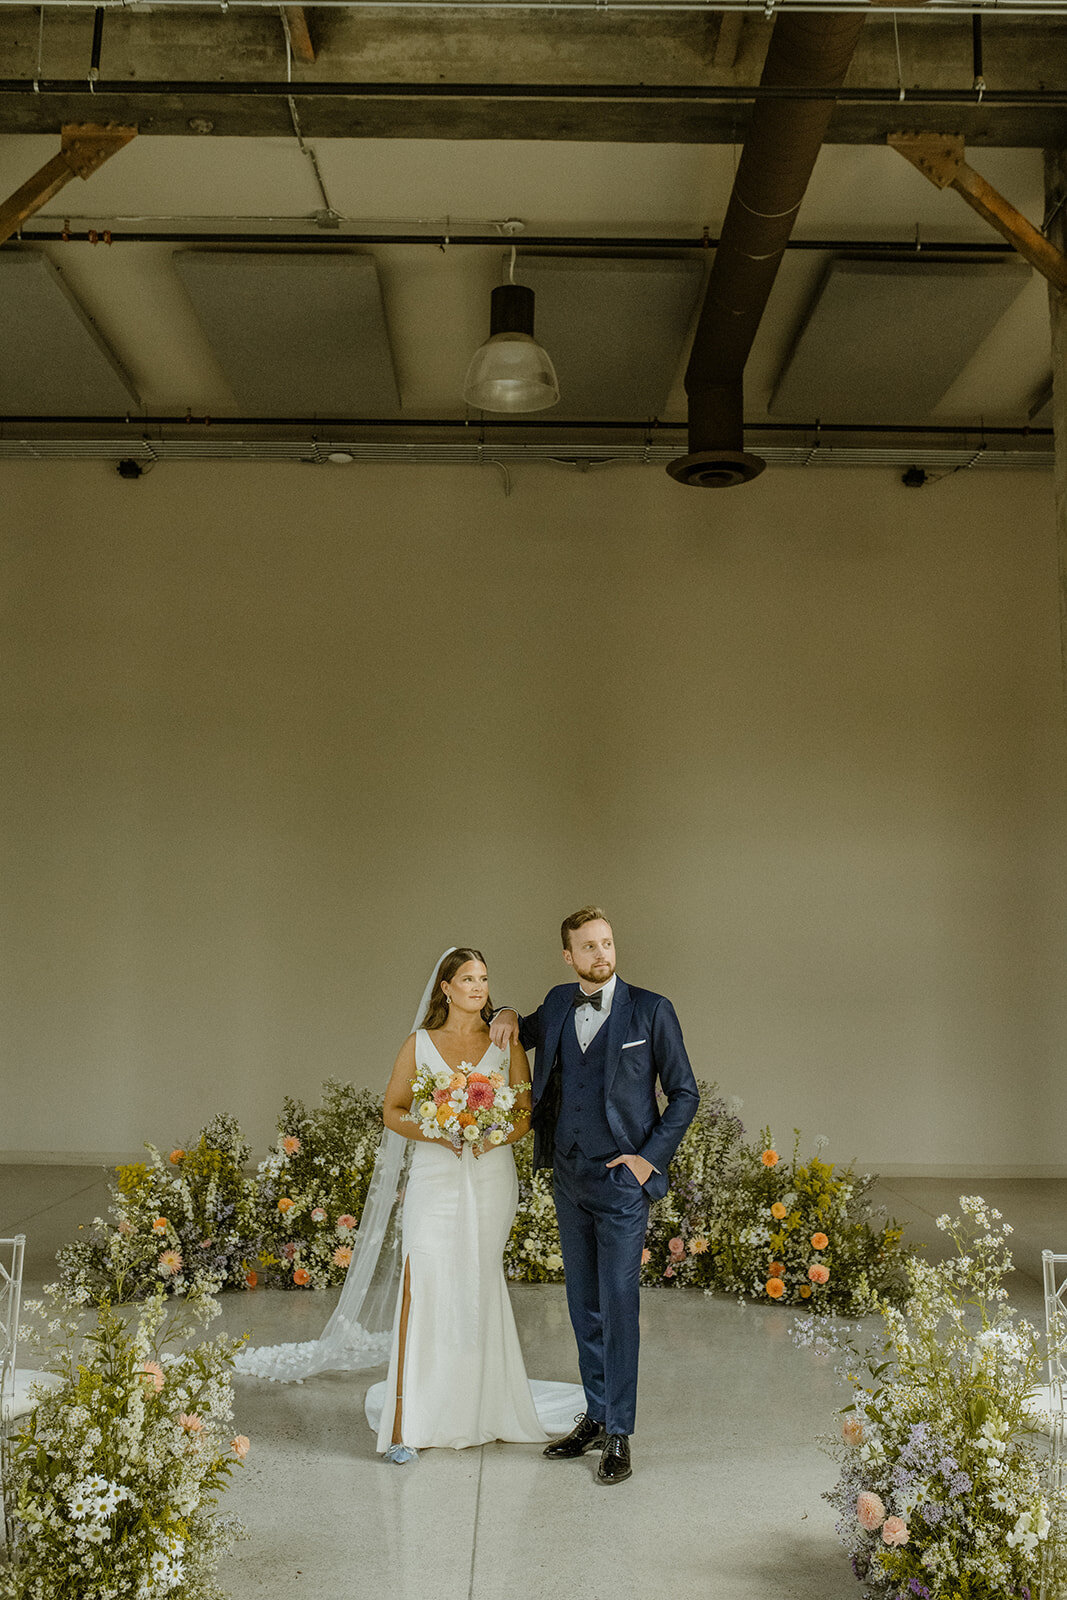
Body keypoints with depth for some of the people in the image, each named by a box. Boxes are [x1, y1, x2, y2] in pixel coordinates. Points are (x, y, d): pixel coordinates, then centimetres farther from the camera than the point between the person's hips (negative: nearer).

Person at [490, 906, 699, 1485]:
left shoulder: (650, 1010, -7)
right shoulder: (558, 1003, 6)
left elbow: (684, 1093, -2)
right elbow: (528, 1035, 28)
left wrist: (650, 1156, -10)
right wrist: (508, 1016, 5)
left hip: (622, 1182, -5)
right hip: (568, 1179, 5)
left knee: (618, 1306, -3)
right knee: (584, 1306, 14)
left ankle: (619, 1435, 8)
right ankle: (595, 1418, 27)